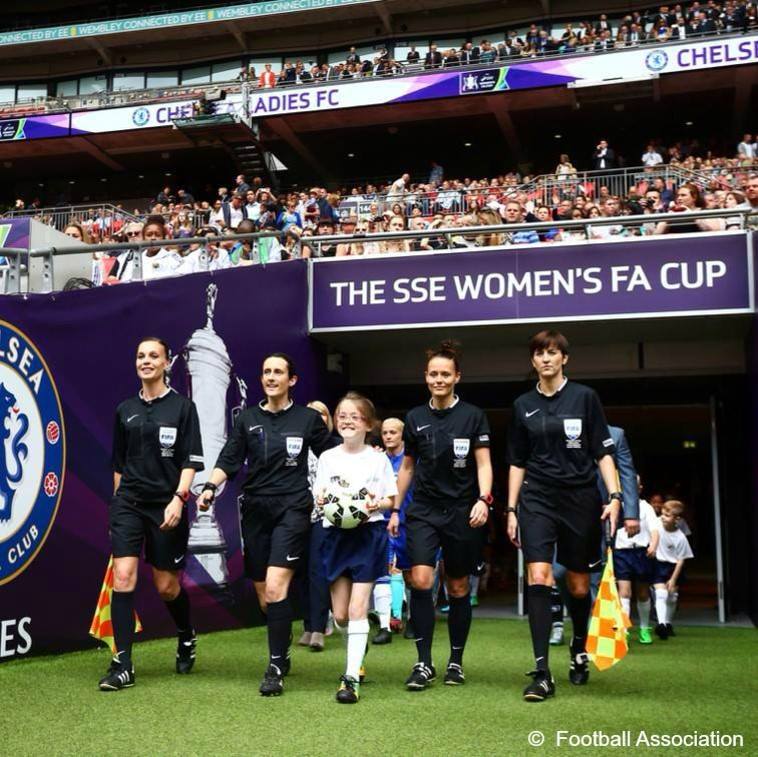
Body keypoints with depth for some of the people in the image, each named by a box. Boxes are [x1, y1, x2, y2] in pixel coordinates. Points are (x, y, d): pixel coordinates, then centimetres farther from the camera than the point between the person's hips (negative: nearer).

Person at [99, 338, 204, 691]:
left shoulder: (182, 406, -1)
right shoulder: (125, 410, 9)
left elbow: (191, 460, -6)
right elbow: (118, 463, 17)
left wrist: (179, 498, -16)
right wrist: (119, 497, 15)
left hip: (166, 505, -3)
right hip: (128, 503, 3)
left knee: (167, 585, 7)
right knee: (123, 576, -11)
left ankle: (187, 637, 36)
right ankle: (123, 665, -6)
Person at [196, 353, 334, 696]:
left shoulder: (308, 418, 3)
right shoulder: (248, 418, 9)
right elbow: (229, 460, 3)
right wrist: (210, 486, -13)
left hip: (292, 510, -3)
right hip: (255, 510, 4)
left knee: (275, 587, -17)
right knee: (263, 592, 9)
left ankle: (275, 667, -9)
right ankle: (282, 654, 28)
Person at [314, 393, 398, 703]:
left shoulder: (378, 459, 0)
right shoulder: (327, 458, 6)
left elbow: (391, 500, 5)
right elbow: (318, 496, 9)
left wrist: (377, 504, -17)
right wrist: (321, 500, -14)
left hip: (368, 534, -3)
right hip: (336, 534, 3)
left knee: (357, 608, -10)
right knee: (339, 614, 7)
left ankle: (351, 677, -6)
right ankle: (359, 645, 39)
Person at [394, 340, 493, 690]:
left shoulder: (473, 416, -2)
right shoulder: (415, 418, 7)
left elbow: (483, 464, -3)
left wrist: (483, 499, -19)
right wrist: (395, 509, 13)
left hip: (461, 512, -1)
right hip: (423, 510, 2)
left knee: (458, 588, 7)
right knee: (420, 581, -14)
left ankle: (456, 661, 23)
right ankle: (424, 663, -4)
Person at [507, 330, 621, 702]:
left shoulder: (584, 397, 1)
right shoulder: (523, 405, 8)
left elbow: (603, 452, 0)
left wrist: (614, 496, -11)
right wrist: (511, 510, 9)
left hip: (580, 500, -1)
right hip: (537, 500, 1)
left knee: (578, 585, 8)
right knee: (538, 577, -15)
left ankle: (579, 650, 36)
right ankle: (542, 673, -12)